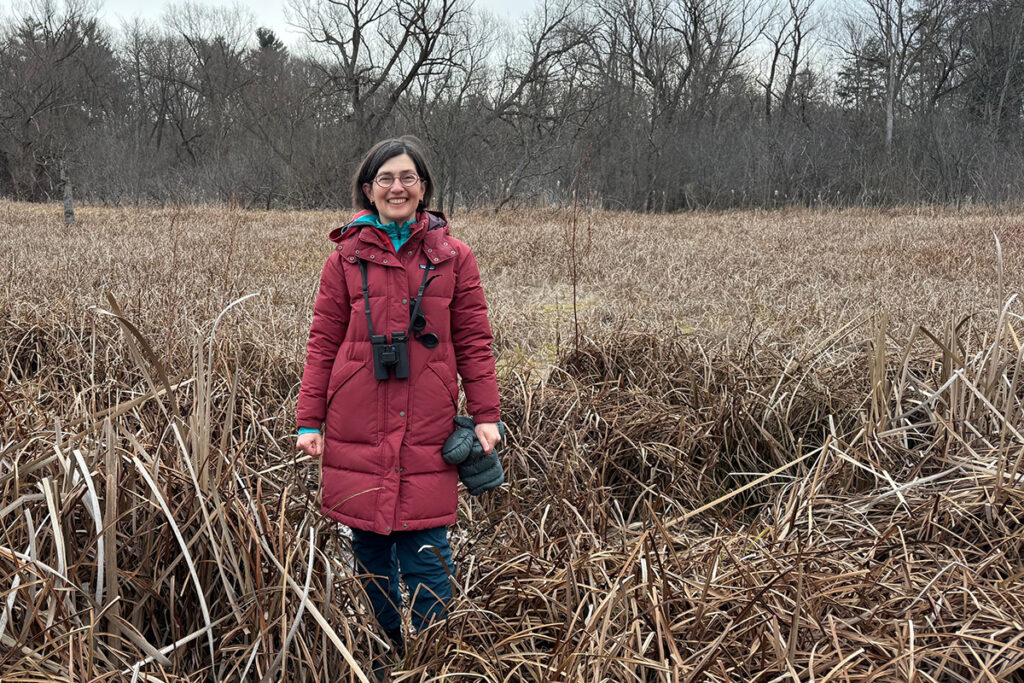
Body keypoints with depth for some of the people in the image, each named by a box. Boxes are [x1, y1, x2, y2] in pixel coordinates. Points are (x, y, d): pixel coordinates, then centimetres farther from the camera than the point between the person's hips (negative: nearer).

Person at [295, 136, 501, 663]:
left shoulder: (452, 258, 6)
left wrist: (485, 414, 1)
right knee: (370, 557, 10)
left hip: (426, 436, -1)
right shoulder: (346, 259, 6)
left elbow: (473, 342, 6)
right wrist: (309, 420, 2)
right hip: (358, 433, 1)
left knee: (427, 558, -1)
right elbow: (323, 343, 6)